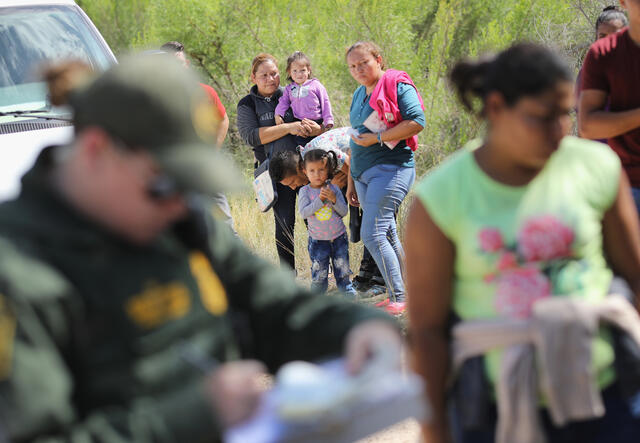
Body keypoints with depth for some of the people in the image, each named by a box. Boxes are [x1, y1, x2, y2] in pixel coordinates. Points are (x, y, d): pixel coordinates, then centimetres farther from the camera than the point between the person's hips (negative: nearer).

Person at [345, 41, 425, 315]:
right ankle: (395, 295, 16)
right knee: (387, 235, 10)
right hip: (364, 173, 8)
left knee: (373, 234, -16)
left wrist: (377, 138, -17)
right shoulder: (359, 94, 18)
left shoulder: (397, 85, -6)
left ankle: (398, 298, -12)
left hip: (391, 168, -8)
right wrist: (351, 182, 25)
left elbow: (417, 122, -18)